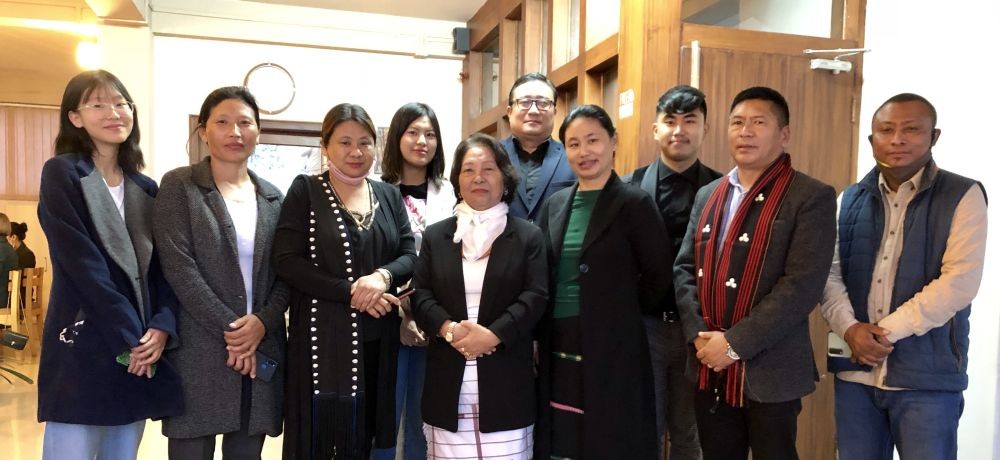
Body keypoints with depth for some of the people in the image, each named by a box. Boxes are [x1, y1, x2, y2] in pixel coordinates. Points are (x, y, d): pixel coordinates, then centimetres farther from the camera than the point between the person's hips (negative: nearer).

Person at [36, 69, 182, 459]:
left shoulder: (146, 189, 13)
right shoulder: (62, 173, -2)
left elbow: (164, 266, 7)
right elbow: (82, 264, -12)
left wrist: (162, 326, -10)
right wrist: (129, 338, -14)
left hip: (141, 350, 5)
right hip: (82, 349, -5)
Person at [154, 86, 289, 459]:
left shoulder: (272, 197, 12)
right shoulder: (179, 185, 0)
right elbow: (179, 268, -9)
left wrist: (262, 321, -10)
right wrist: (229, 329, -13)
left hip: (261, 349, 4)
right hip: (198, 351, -3)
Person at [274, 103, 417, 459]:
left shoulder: (389, 195, 11)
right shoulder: (305, 190, -1)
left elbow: (410, 256, 6)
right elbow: (287, 261, -9)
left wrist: (383, 276, -16)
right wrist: (349, 292, -18)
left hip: (377, 340, 4)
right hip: (322, 337, -3)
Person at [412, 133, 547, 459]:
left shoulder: (528, 236, 5)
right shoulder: (436, 235, 11)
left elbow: (536, 296, -5)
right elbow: (420, 294, 4)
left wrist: (493, 333, -17)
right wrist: (448, 329, -14)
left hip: (504, 383, -2)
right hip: (449, 384, 2)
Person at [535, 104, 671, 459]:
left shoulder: (634, 204, -6)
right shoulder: (554, 205, 9)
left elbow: (658, 277, -6)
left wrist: (618, 312, 1)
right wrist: (541, 336, 6)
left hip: (612, 351, -5)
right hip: (557, 351, 5)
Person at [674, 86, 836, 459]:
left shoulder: (811, 197, -8)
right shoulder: (708, 195, 11)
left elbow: (803, 285, -17)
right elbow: (684, 268, 8)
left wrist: (734, 343, -18)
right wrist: (699, 335, -7)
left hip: (770, 372, -5)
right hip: (710, 370, 5)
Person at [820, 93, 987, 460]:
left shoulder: (963, 196, -2)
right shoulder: (850, 200, 10)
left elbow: (960, 282, -12)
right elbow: (829, 273, 4)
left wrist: (886, 331, -14)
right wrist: (850, 329, -13)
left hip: (927, 378, -3)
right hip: (855, 372, 4)